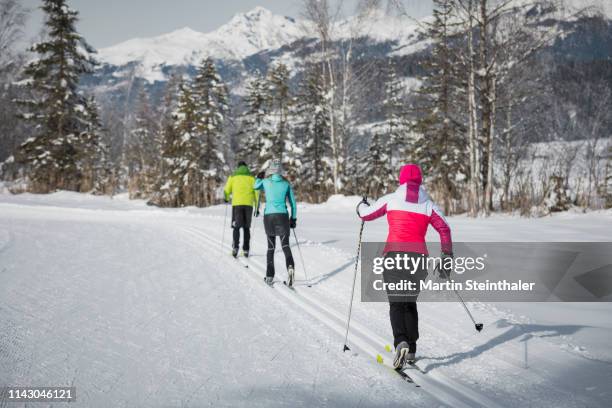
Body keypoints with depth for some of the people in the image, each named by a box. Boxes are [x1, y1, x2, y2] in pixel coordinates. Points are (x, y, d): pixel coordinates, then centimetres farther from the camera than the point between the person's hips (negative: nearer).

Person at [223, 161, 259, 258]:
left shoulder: (233, 177, 8)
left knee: (236, 226, 3)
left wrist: (227, 199, 26)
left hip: (237, 204, -1)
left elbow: (227, 191, 5)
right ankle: (246, 250, 6)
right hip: (248, 204, 1)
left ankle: (235, 247, -17)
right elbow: (256, 192, 3)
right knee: (246, 227, 10)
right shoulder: (251, 178, 11)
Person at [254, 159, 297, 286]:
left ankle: (269, 276, 11)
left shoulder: (266, 182, 2)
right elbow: (293, 203, 6)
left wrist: (259, 177, 43)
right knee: (285, 245, -3)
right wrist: (293, 218, 16)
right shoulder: (286, 184, 3)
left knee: (271, 247, 12)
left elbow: (256, 186, 25)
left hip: (269, 216, 1)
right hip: (282, 216, -1)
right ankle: (290, 266, -32)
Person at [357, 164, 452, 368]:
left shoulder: (391, 199, 4)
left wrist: (361, 205, 35)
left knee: (396, 304, 1)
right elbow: (444, 229, 3)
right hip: (418, 256, 3)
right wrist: (447, 256, 8)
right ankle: (411, 349, 20)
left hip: (395, 254, -2)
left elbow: (366, 214, 13)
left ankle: (401, 342, -24)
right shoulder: (428, 204, 9)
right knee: (410, 302, 19)